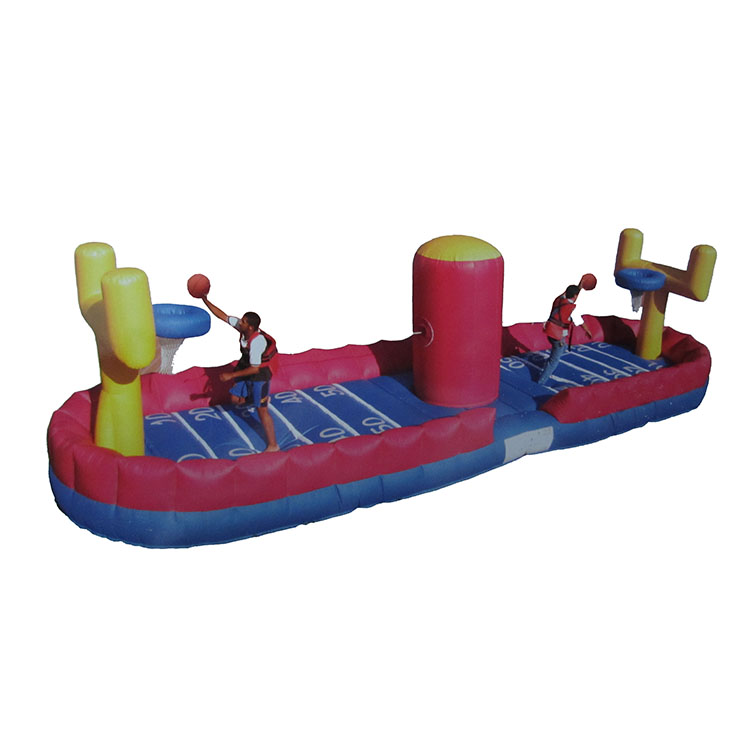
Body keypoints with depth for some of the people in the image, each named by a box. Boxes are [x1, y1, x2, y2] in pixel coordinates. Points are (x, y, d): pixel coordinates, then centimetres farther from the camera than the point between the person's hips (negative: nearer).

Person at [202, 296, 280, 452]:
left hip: (260, 373, -8)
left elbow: (255, 369, -30)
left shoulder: (256, 342, -35)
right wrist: (206, 301, -7)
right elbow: (223, 316, -1)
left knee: (262, 411, -2)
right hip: (246, 368, 8)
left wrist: (231, 375, -26)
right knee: (235, 398, 14)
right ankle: (262, 398, 39)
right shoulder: (241, 325, -13)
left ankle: (273, 445, 9)